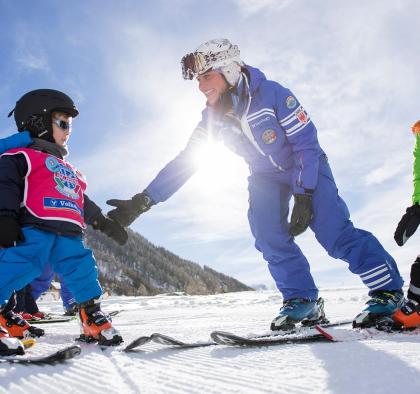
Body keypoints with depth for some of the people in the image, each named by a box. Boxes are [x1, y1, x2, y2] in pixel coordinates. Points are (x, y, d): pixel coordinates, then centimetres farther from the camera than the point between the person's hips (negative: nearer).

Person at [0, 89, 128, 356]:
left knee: (83, 270, 3)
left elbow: (83, 202, 37)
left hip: (68, 233, 7)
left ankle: (93, 317, 13)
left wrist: (104, 222, 29)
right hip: (32, 228, -7)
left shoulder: (68, 170, 35)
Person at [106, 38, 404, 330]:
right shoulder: (213, 116, -11)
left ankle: (388, 290, -8)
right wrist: (142, 201, -20)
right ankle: (302, 300, -5)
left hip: (307, 167, -4)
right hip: (266, 176, 5)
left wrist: (303, 197, -28)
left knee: (333, 232, -21)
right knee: (267, 234, -17)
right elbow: (185, 162, -12)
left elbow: (306, 144, -22)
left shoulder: (271, 94, -26)